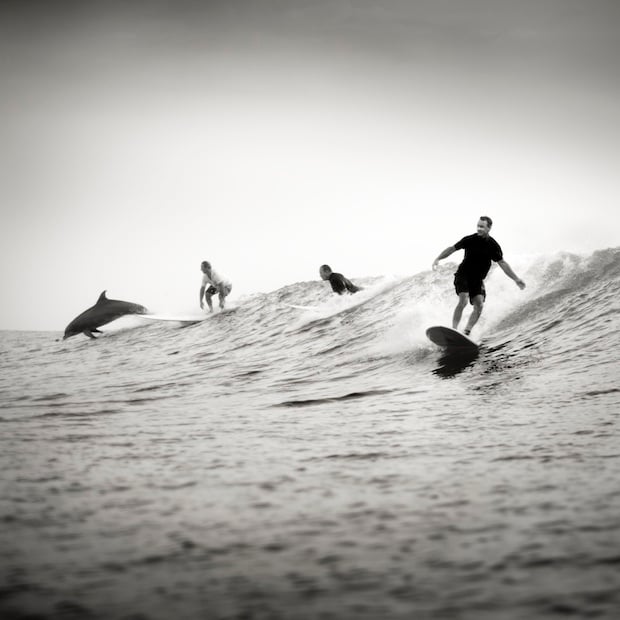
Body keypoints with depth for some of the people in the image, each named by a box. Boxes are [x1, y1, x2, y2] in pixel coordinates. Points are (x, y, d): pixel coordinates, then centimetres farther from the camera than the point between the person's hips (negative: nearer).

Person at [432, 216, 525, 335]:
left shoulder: (493, 246, -4)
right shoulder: (470, 240, -7)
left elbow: (502, 263, -2)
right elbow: (452, 248, 3)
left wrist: (516, 279, -8)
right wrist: (438, 259, -6)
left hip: (478, 279, 3)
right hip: (463, 275, -2)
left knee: (479, 305, -14)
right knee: (463, 301, -22)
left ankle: (467, 332, -12)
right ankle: (453, 329, -22)